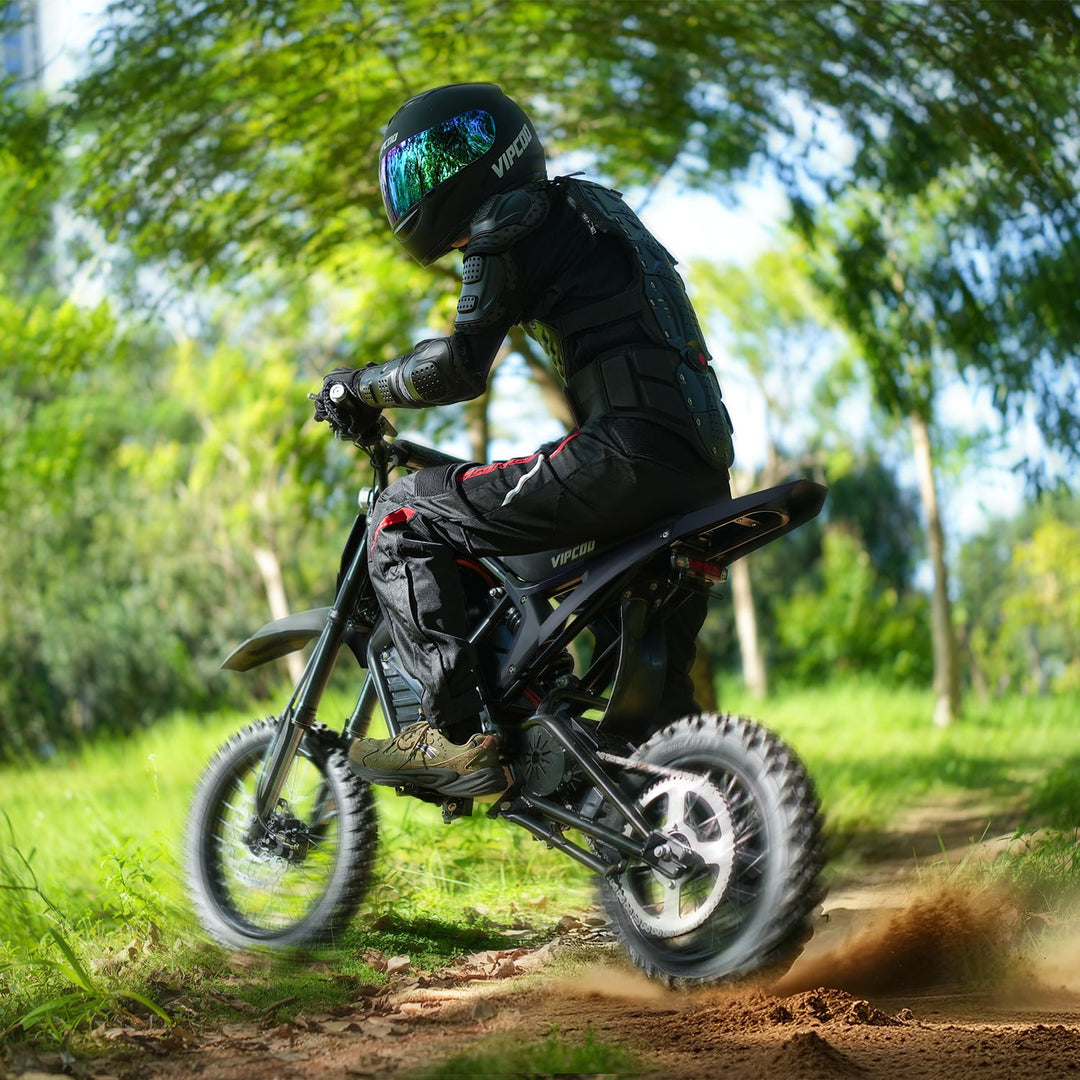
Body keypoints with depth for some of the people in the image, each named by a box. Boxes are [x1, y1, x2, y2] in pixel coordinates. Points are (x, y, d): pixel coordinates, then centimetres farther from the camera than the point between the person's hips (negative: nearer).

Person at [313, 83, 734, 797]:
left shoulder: (512, 222, 0)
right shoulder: (592, 209, 29)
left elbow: (462, 365, -9)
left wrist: (358, 388, 5)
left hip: (626, 456, -9)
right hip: (701, 481, 9)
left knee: (404, 519, -6)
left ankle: (456, 735, -12)